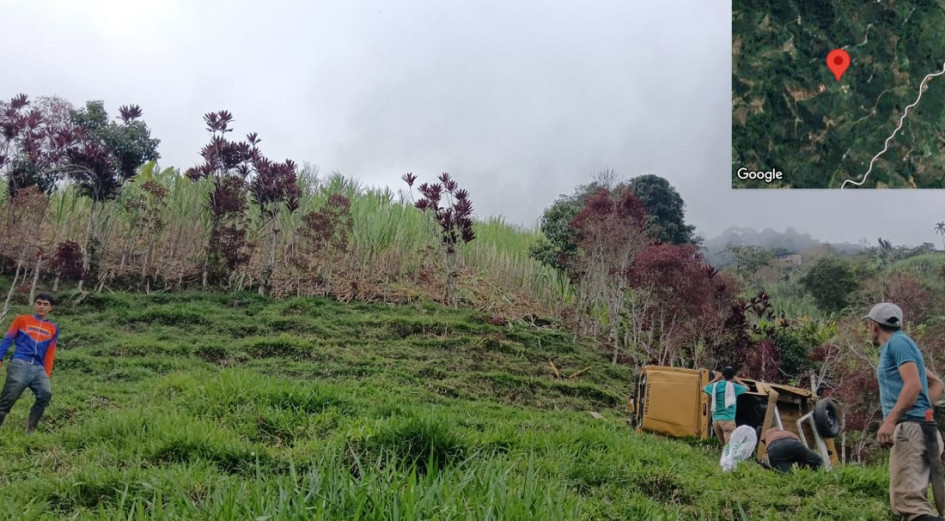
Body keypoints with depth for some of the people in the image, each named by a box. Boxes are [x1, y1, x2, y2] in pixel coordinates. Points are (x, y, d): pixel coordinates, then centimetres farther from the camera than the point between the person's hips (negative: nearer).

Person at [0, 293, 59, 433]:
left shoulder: (53, 328, 18)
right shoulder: (21, 320, 14)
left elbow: (50, 353, 15)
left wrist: (47, 374, 7)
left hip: (39, 368, 2)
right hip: (20, 365, -1)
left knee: (46, 394, -21)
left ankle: (30, 430, -10)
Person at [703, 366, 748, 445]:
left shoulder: (715, 385, 8)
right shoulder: (733, 386, -2)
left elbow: (704, 388, 30)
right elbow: (747, 388, 17)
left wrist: (716, 379, 33)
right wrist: (737, 380, 31)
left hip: (716, 420, 5)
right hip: (728, 420, -5)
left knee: (725, 445, 17)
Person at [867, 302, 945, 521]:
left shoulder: (898, 342, -3)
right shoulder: (896, 345, 27)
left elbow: (913, 384, -16)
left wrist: (889, 421, -23)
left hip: (909, 427, -10)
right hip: (915, 427, 10)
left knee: (907, 499, -21)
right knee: (913, 498, 7)